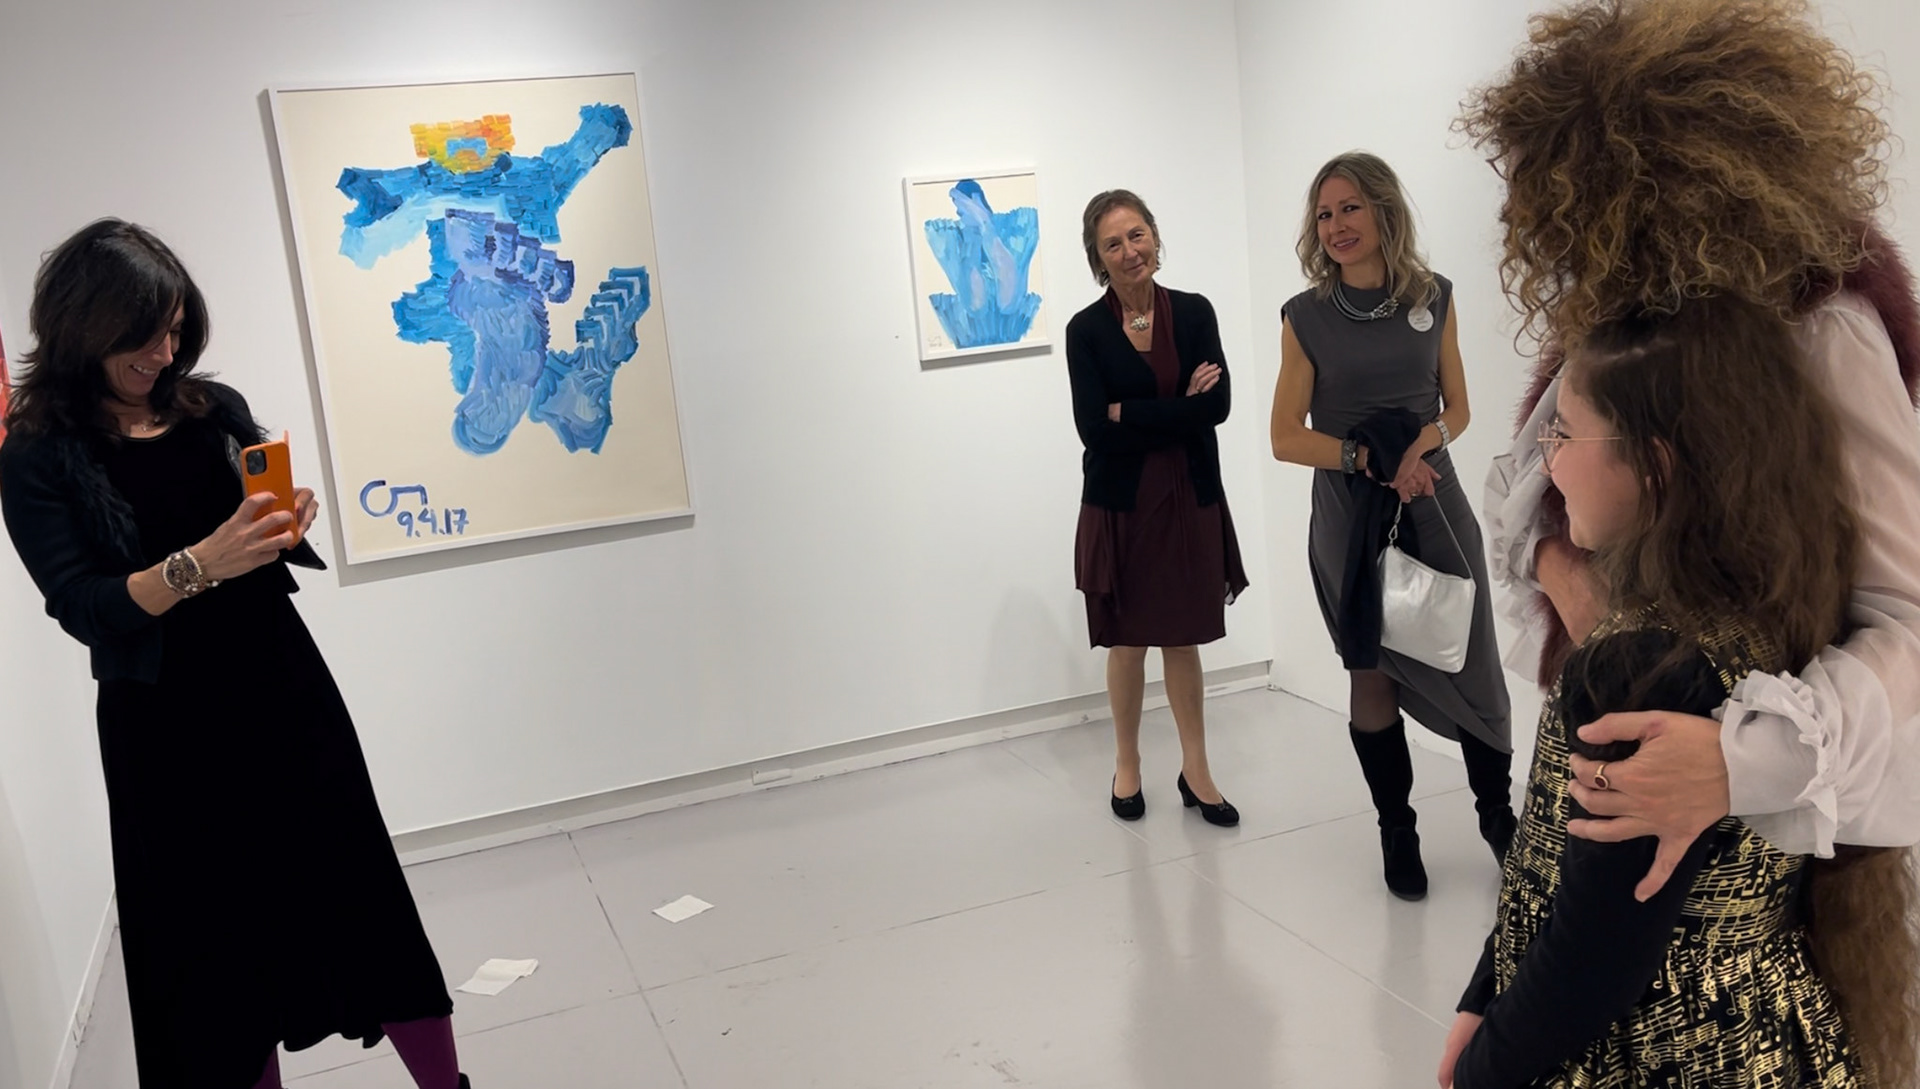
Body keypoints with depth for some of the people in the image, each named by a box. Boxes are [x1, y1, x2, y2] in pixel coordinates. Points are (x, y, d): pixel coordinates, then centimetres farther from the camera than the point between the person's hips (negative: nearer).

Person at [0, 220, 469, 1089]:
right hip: (167, 725, -3)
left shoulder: (213, 409, 5)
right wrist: (197, 565, -28)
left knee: (360, 892, 8)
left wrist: (287, 525, -8)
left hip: (283, 689, 3)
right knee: (223, 940, 8)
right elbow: (80, 605, -14)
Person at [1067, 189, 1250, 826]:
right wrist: (1179, 407, -13)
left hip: (1189, 500, 2)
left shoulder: (1195, 313, 1)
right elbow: (1093, 427, -15)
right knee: (1127, 640, 10)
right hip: (1120, 504, -1)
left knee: (1183, 638, 10)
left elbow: (1218, 405, -10)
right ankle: (1127, 765, 26)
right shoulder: (1086, 330, -6)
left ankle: (1195, 771, 21)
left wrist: (1132, 413, -14)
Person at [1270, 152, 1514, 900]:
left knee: (1472, 664, 3)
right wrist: (1367, 458, -18)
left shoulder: (1434, 298, 1)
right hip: (1349, 515, -1)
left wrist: (1420, 442, -13)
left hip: (1433, 503, 1)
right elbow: (1286, 438, -5)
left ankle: (1497, 811, 26)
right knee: (1373, 675, 9)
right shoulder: (1306, 317, -5)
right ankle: (1397, 830, 26)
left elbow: (1457, 409, 7)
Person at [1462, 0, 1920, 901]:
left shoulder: (1823, 331, -26)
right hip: (1605, 713, 6)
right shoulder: (1633, 301, -4)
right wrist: (1552, 554, -25)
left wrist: (1749, 758, -48)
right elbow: (1528, 476, -1)